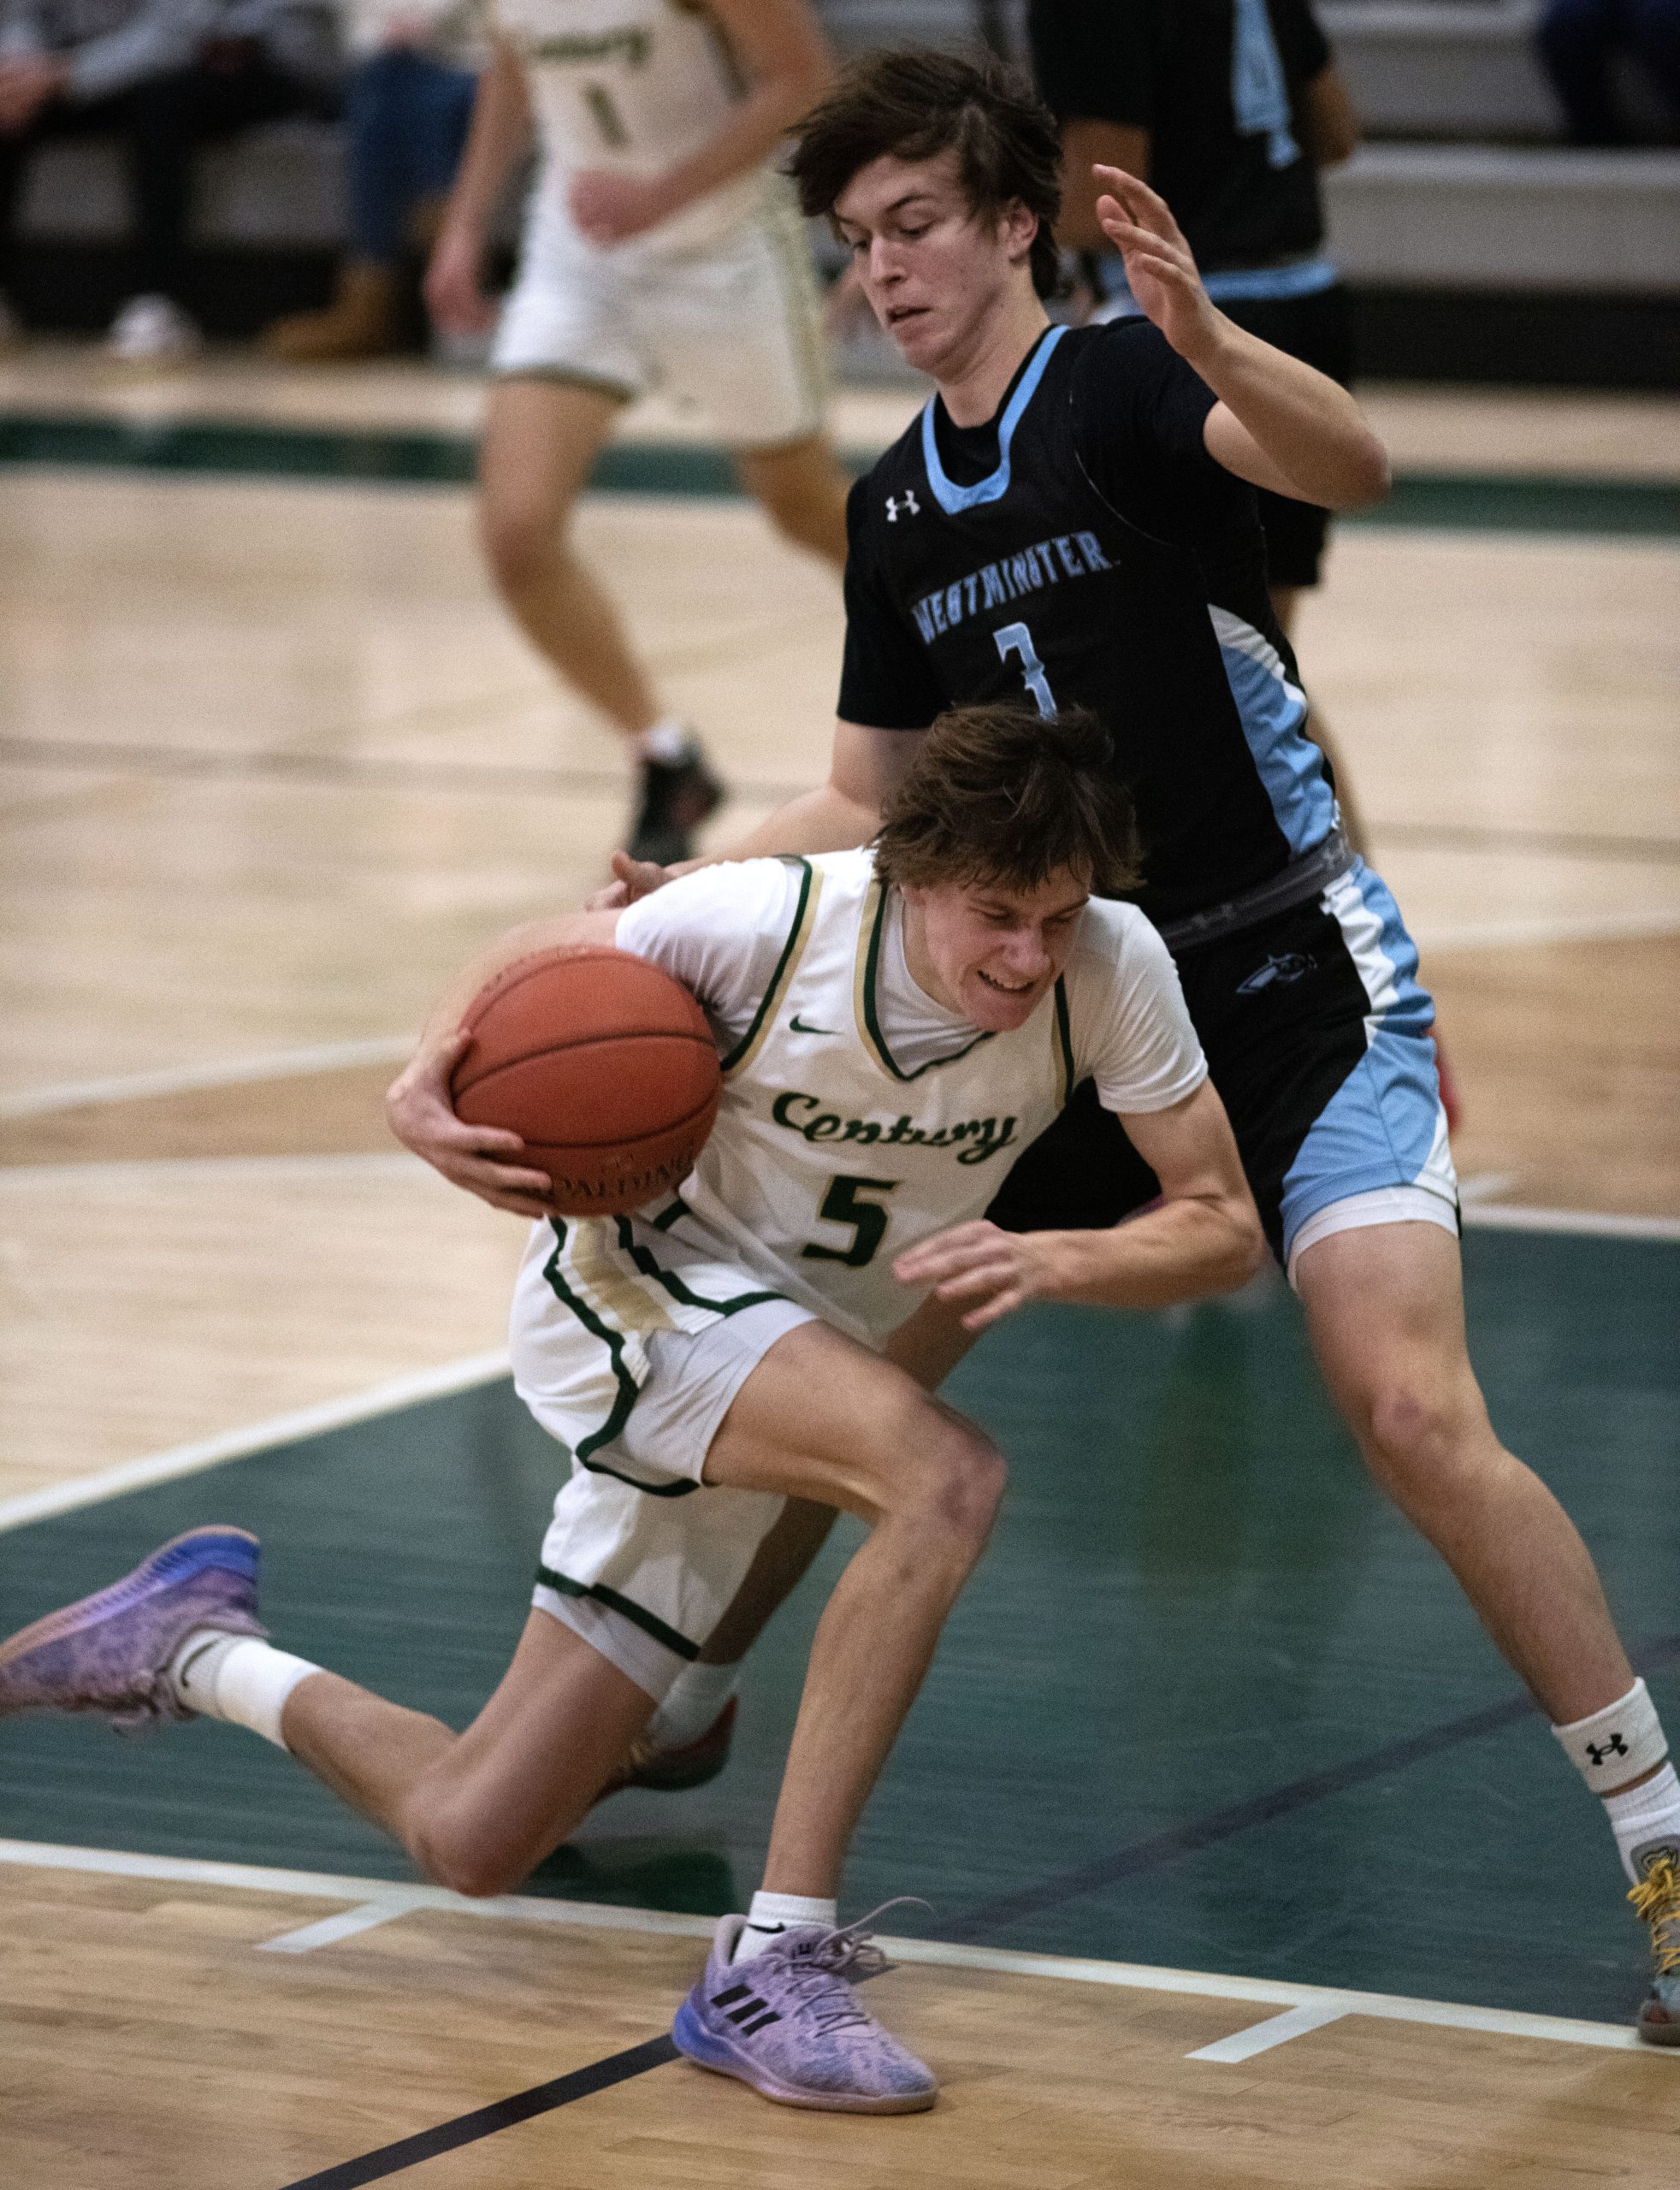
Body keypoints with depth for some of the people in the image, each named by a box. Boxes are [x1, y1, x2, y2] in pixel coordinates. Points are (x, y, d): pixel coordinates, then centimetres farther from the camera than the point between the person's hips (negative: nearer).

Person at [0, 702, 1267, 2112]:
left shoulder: (1111, 967, -18)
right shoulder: (771, 921, -24)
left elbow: (1224, 1227, -11)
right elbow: (541, 958, -4)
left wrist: (1054, 1261, -31)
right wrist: (434, 1075, -24)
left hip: (796, 1374, 5)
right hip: (639, 1286, -5)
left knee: (470, 1840, 6)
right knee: (947, 1476, -36)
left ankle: (202, 1652, 35)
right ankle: (774, 1966, -30)